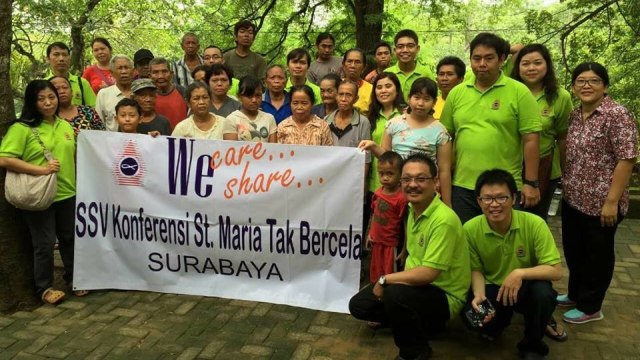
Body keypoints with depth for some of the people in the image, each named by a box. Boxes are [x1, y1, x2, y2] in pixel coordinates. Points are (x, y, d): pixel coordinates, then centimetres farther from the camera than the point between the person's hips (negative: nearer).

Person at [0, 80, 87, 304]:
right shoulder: (22, 128, -9)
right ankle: (44, 288, 21)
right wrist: (40, 170, -20)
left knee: (70, 238, 16)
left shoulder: (65, 126, 9)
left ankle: (73, 278, 34)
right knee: (44, 244, 4)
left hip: (68, 194, 5)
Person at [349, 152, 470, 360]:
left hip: (444, 296, -8)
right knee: (359, 305, 3)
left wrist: (384, 280, -20)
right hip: (418, 284, 8)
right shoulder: (413, 209, 1)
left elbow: (428, 274, -29)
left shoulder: (443, 220, -26)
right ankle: (419, 325, 16)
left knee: (395, 294, -34)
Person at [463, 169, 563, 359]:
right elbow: (476, 270, -4)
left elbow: (556, 271, -20)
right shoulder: (470, 229, -17)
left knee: (543, 292, -35)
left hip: (526, 287, -1)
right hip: (492, 288, 1)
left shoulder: (534, 224, -23)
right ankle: (497, 323, 14)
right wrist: (479, 295, -24)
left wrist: (520, 273, -35)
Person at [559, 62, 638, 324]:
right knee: (573, 249, 19)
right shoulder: (573, 116, 8)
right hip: (573, 199, 7)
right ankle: (576, 294, 39)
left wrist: (612, 201, -21)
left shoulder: (617, 115, -14)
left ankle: (590, 307, 24)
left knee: (597, 254, 9)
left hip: (600, 202, -7)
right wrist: (565, 187, 11)